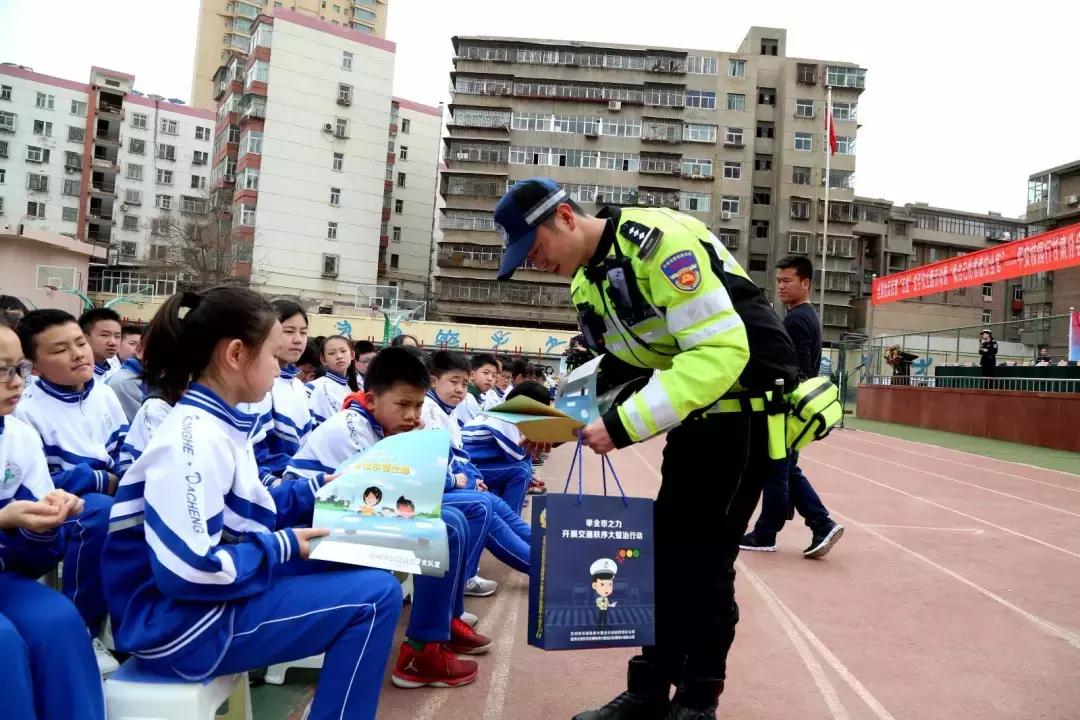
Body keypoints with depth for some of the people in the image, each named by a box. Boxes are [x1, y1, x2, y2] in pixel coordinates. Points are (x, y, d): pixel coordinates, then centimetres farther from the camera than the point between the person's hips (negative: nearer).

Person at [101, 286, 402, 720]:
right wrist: (282, 547, -17)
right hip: (179, 621, -10)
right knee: (376, 596, -14)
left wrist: (315, 492, 11)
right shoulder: (196, 438, -24)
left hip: (211, 592, 10)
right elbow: (188, 570, -29)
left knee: (360, 567, 16)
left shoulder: (218, 422, 7)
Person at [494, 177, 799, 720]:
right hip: (696, 415, 9)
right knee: (667, 553, 11)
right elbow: (618, 369, 10)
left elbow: (722, 351, -30)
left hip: (744, 408, -9)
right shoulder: (587, 283, 7)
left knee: (703, 559, -3)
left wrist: (625, 424, -31)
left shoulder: (658, 241, -23)